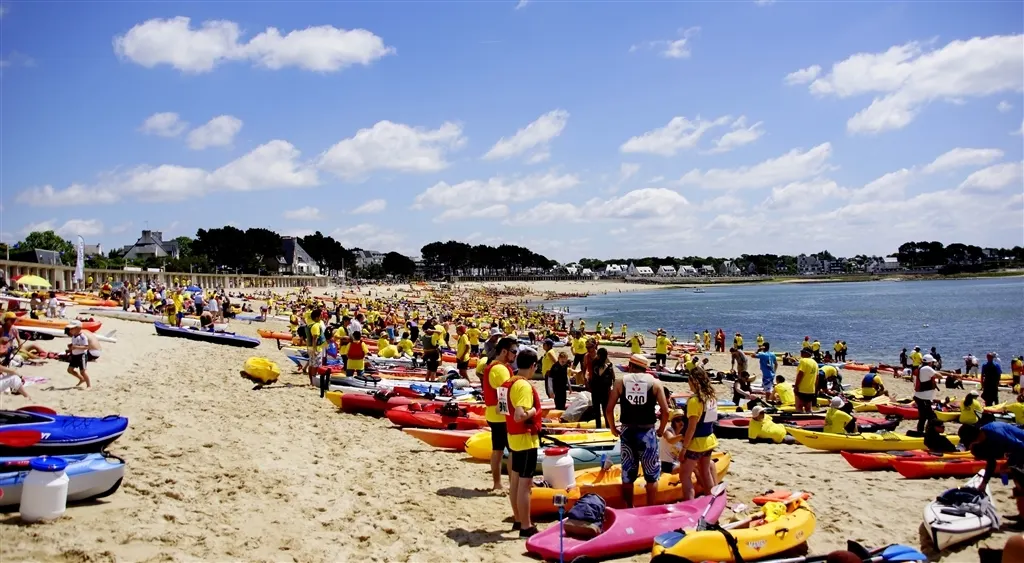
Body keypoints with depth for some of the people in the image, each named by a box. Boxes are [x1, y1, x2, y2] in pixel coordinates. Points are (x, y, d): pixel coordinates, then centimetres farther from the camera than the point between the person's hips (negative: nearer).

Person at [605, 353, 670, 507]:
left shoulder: (620, 381, 1)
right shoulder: (655, 383, -1)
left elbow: (609, 409, -3)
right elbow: (665, 412, -7)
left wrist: (613, 428, 11)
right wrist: (661, 430, 8)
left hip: (627, 432, 1)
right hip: (647, 432, -1)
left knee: (628, 473, 14)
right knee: (652, 474, 13)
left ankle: (629, 509, 22)